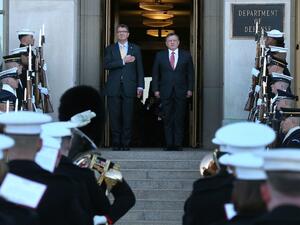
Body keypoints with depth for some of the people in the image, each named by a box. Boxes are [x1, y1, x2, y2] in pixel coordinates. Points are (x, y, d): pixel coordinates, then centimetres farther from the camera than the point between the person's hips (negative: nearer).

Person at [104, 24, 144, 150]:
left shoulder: (135, 49, 13)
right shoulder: (110, 49, 11)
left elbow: (140, 69, 10)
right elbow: (106, 65, -5)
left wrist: (140, 86, 2)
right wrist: (123, 61, -12)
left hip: (129, 88, 0)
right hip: (114, 88, 0)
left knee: (128, 117, -3)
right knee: (114, 117, -1)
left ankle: (126, 144, 1)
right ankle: (116, 143, 4)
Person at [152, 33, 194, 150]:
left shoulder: (186, 55, 9)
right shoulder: (160, 55, 9)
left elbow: (190, 73, 8)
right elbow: (155, 73, 9)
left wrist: (190, 89, 0)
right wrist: (156, 89, 0)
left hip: (181, 92, 0)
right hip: (165, 92, 0)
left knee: (179, 119, -1)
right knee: (167, 119, 1)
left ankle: (178, 144, 3)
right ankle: (169, 144, 4)